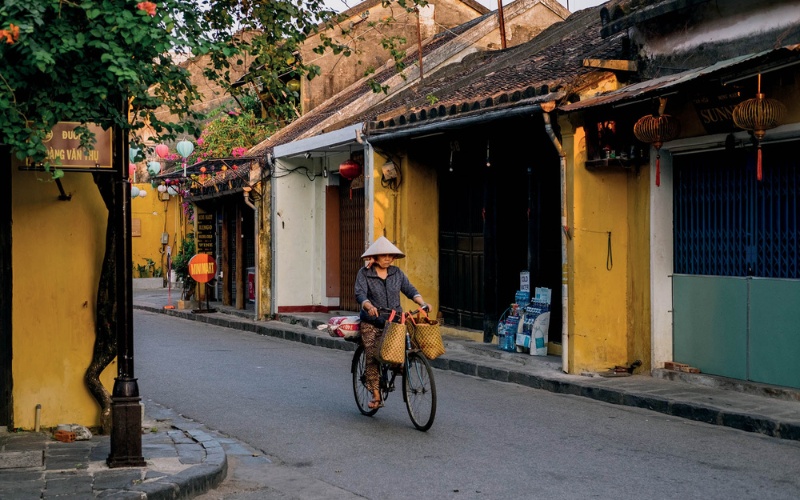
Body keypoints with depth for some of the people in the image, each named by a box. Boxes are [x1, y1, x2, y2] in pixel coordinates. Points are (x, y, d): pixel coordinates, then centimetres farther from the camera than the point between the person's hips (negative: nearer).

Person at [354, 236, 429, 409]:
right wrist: (369, 307, -35)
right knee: (372, 357, -6)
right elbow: (360, 294, -14)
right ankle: (376, 396, 0)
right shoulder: (364, 273, -2)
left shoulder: (397, 273, 9)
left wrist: (422, 303, -14)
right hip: (372, 323, -2)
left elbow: (409, 289, 4)